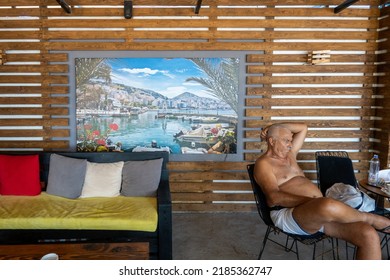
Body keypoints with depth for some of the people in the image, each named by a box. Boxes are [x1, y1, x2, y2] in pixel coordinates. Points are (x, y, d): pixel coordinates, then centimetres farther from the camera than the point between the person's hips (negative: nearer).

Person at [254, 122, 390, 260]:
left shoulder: (289, 154, 26)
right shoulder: (263, 163, 0)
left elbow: (303, 127, 35)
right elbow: (273, 198, -14)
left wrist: (273, 127, 23)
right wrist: (309, 201, -23)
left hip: (320, 210, 8)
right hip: (288, 214, -7)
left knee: (369, 234, -16)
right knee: (328, 206, -40)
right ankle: (369, 217, -8)